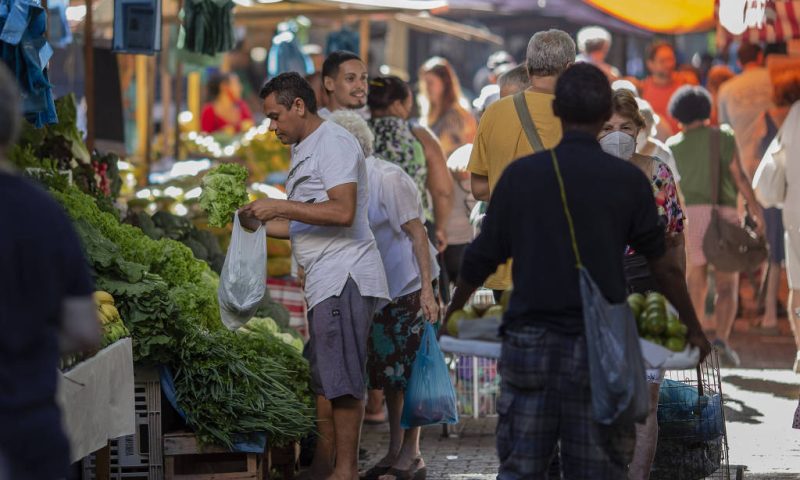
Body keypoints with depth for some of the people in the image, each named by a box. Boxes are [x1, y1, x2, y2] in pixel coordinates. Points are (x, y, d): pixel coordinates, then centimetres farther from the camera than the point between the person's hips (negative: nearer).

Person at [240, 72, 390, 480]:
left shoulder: (333, 143, -10)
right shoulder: (304, 151, 21)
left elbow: (343, 212, -22)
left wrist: (281, 206, -19)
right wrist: (260, 224, 11)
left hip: (345, 276, -10)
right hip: (325, 282, 10)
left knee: (341, 378, -9)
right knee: (322, 379, 12)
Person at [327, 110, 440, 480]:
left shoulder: (388, 179, -17)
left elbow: (417, 234, -18)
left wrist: (426, 291, -22)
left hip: (410, 286, -8)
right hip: (382, 290, 8)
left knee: (407, 370, -4)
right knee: (388, 372, 11)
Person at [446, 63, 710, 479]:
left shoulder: (520, 174, 0)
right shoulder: (628, 180, -1)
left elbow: (480, 261, 7)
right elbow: (662, 265, 7)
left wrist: (449, 315, 24)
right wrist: (694, 330, 21)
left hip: (530, 341, 1)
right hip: (599, 347, -1)